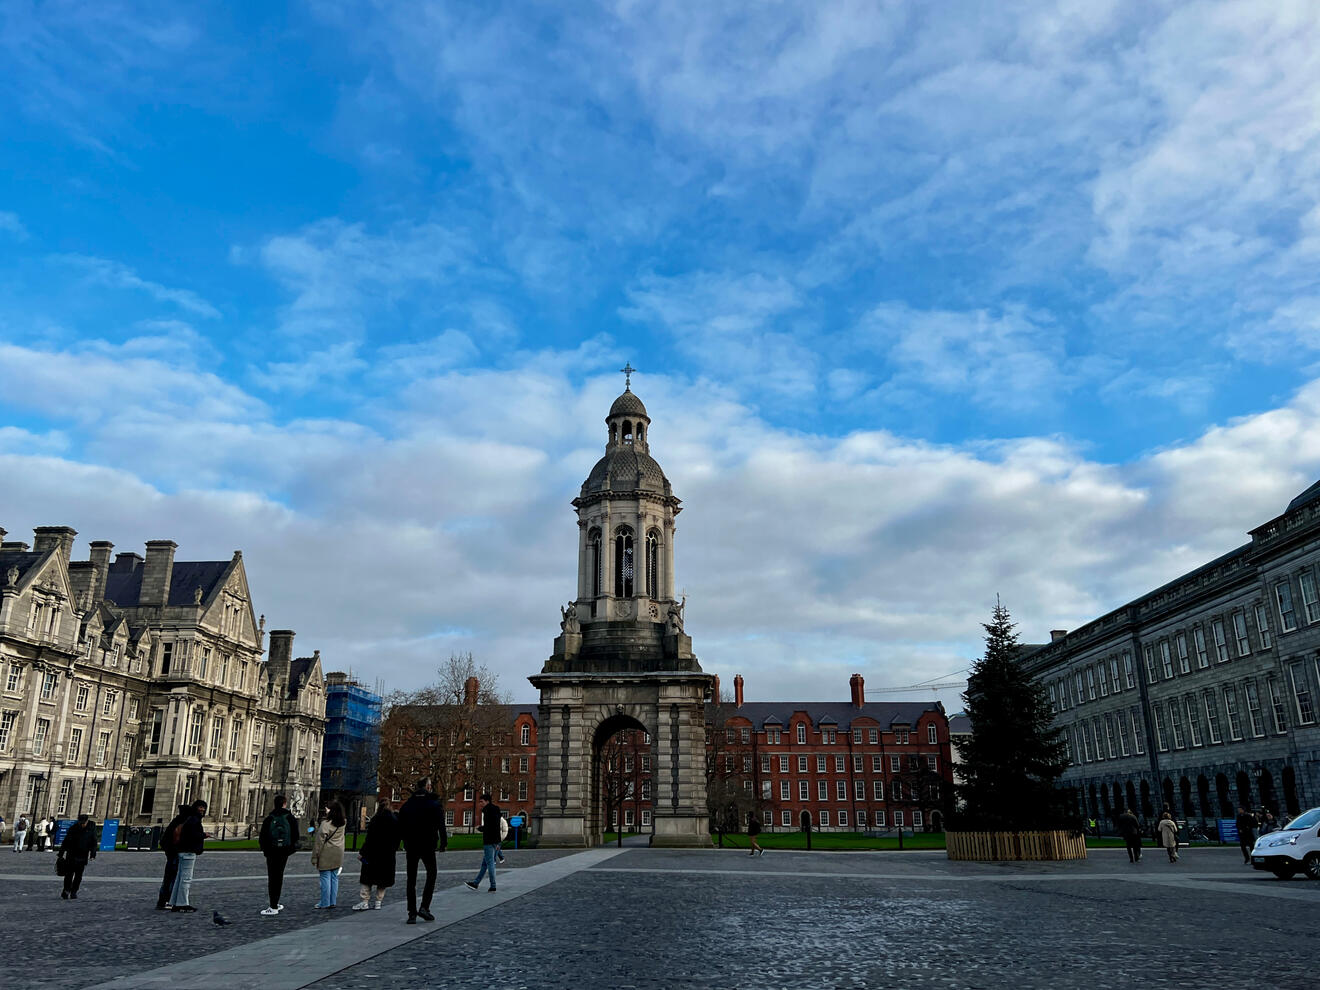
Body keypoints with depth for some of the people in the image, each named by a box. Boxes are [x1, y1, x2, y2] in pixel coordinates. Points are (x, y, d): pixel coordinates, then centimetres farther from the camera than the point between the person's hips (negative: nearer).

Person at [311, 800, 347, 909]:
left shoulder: (325, 823, -15)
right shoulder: (342, 823, 3)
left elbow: (319, 841, -12)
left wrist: (314, 858, -7)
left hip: (326, 855, -6)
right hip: (338, 855, 6)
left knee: (325, 878, 1)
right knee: (334, 878, 11)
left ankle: (325, 903, 5)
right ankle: (333, 901, 16)